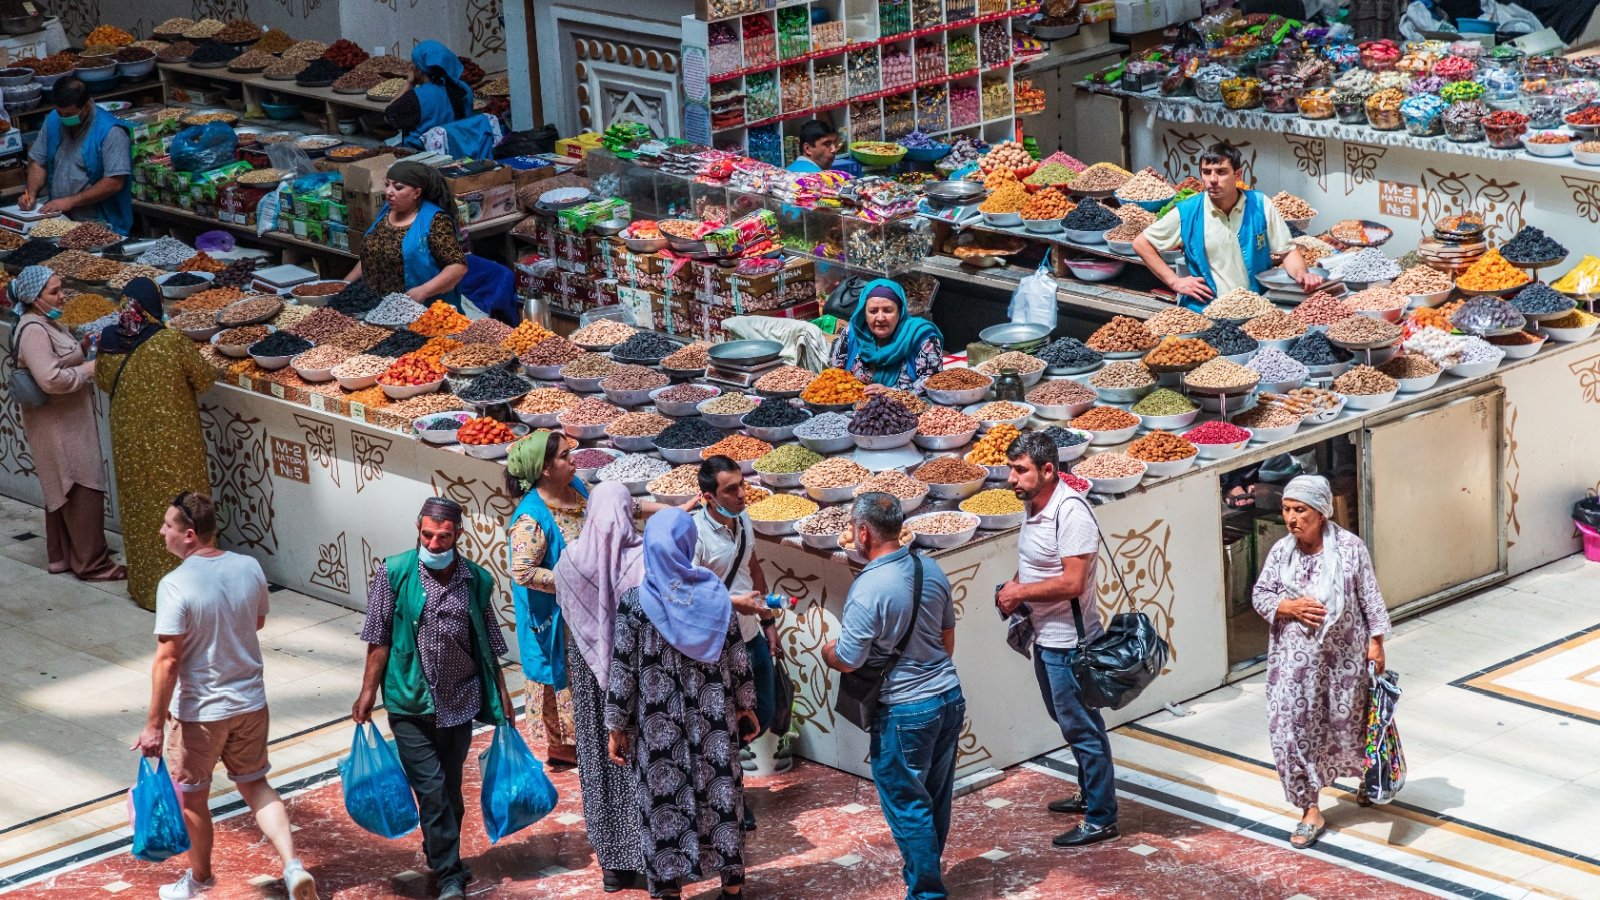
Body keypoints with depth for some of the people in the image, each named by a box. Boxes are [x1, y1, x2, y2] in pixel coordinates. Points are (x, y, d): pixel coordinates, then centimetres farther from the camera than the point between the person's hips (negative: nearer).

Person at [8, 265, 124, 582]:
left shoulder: (46, 324, 10)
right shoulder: (33, 331, -22)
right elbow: (50, 379, -30)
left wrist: (82, 351, 7)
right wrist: (87, 370, -18)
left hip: (66, 422, 11)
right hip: (58, 426, -11)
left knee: (61, 491, 18)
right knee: (84, 492, -5)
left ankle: (61, 556, 27)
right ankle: (91, 564, 1)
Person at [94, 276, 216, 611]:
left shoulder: (109, 345, -8)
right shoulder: (173, 344, -19)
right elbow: (204, 379, -8)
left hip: (128, 442, 4)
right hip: (173, 443, -4)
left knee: (140, 509, 17)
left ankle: (144, 584, 26)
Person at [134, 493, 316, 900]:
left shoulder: (176, 585, -24)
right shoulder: (249, 568, -6)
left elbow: (167, 660, -23)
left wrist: (154, 724, -17)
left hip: (198, 712, -5)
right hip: (250, 702, 5)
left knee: (193, 798, 17)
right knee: (255, 784, 20)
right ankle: (293, 865, 3)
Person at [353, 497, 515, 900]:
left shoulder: (477, 580, 0)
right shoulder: (394, 573, -7)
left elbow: (489, 647, 9)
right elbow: (379, 640, -2)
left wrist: (501, 695, 9)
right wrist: (368, 692, -3)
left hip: (459, 703, 3)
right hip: (411, 704, -3)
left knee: (450, 790, 13)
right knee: (432, 789, -8)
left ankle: (441, 855, 31)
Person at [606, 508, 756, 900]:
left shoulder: (634, 602, -10)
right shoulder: (714, 592, -6)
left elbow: (622, 669, -7)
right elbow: (737, 657, 0)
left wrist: (616, 726, 1)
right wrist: (746, 705, 13)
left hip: (659, 722, -2)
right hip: (713, 715, 2)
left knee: (663, 799, 7)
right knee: (721, 791, 13)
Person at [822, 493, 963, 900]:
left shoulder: (869, 588, -22)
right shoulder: (931, 570, 0)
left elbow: (847, 661, -18)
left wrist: (827, 650, 5)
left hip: (905, 713, -7)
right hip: (950, 698, 7)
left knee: (908, 805, 6)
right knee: (936, 798, 19)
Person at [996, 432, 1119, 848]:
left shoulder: (1071, 512, -24)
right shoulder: (1034, 505, 5)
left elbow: (1072, 582, -27)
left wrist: (1020, 592, -18)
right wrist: (1013, 589, 1)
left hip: (1069, 642, -10)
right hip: (1045, 636, 10)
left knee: (1081, 728, -1)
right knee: (1068, 720, 22)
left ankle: (1101, 818, 8)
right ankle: (1090, 793, 38)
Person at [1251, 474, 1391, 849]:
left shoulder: (1350, 548, -10)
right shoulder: (1281, 551, -2)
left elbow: (1370, 599, -4)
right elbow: (1260, 595, 3)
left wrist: (1375, 642, -6)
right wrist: (1290, 607, -15)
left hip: (1343, 655, -2)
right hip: (1295, 659, 2)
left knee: (1348, 721, 13)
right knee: (1293, 728, -4)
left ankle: (1365, 776, 46)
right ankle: (1310, 811, 6)